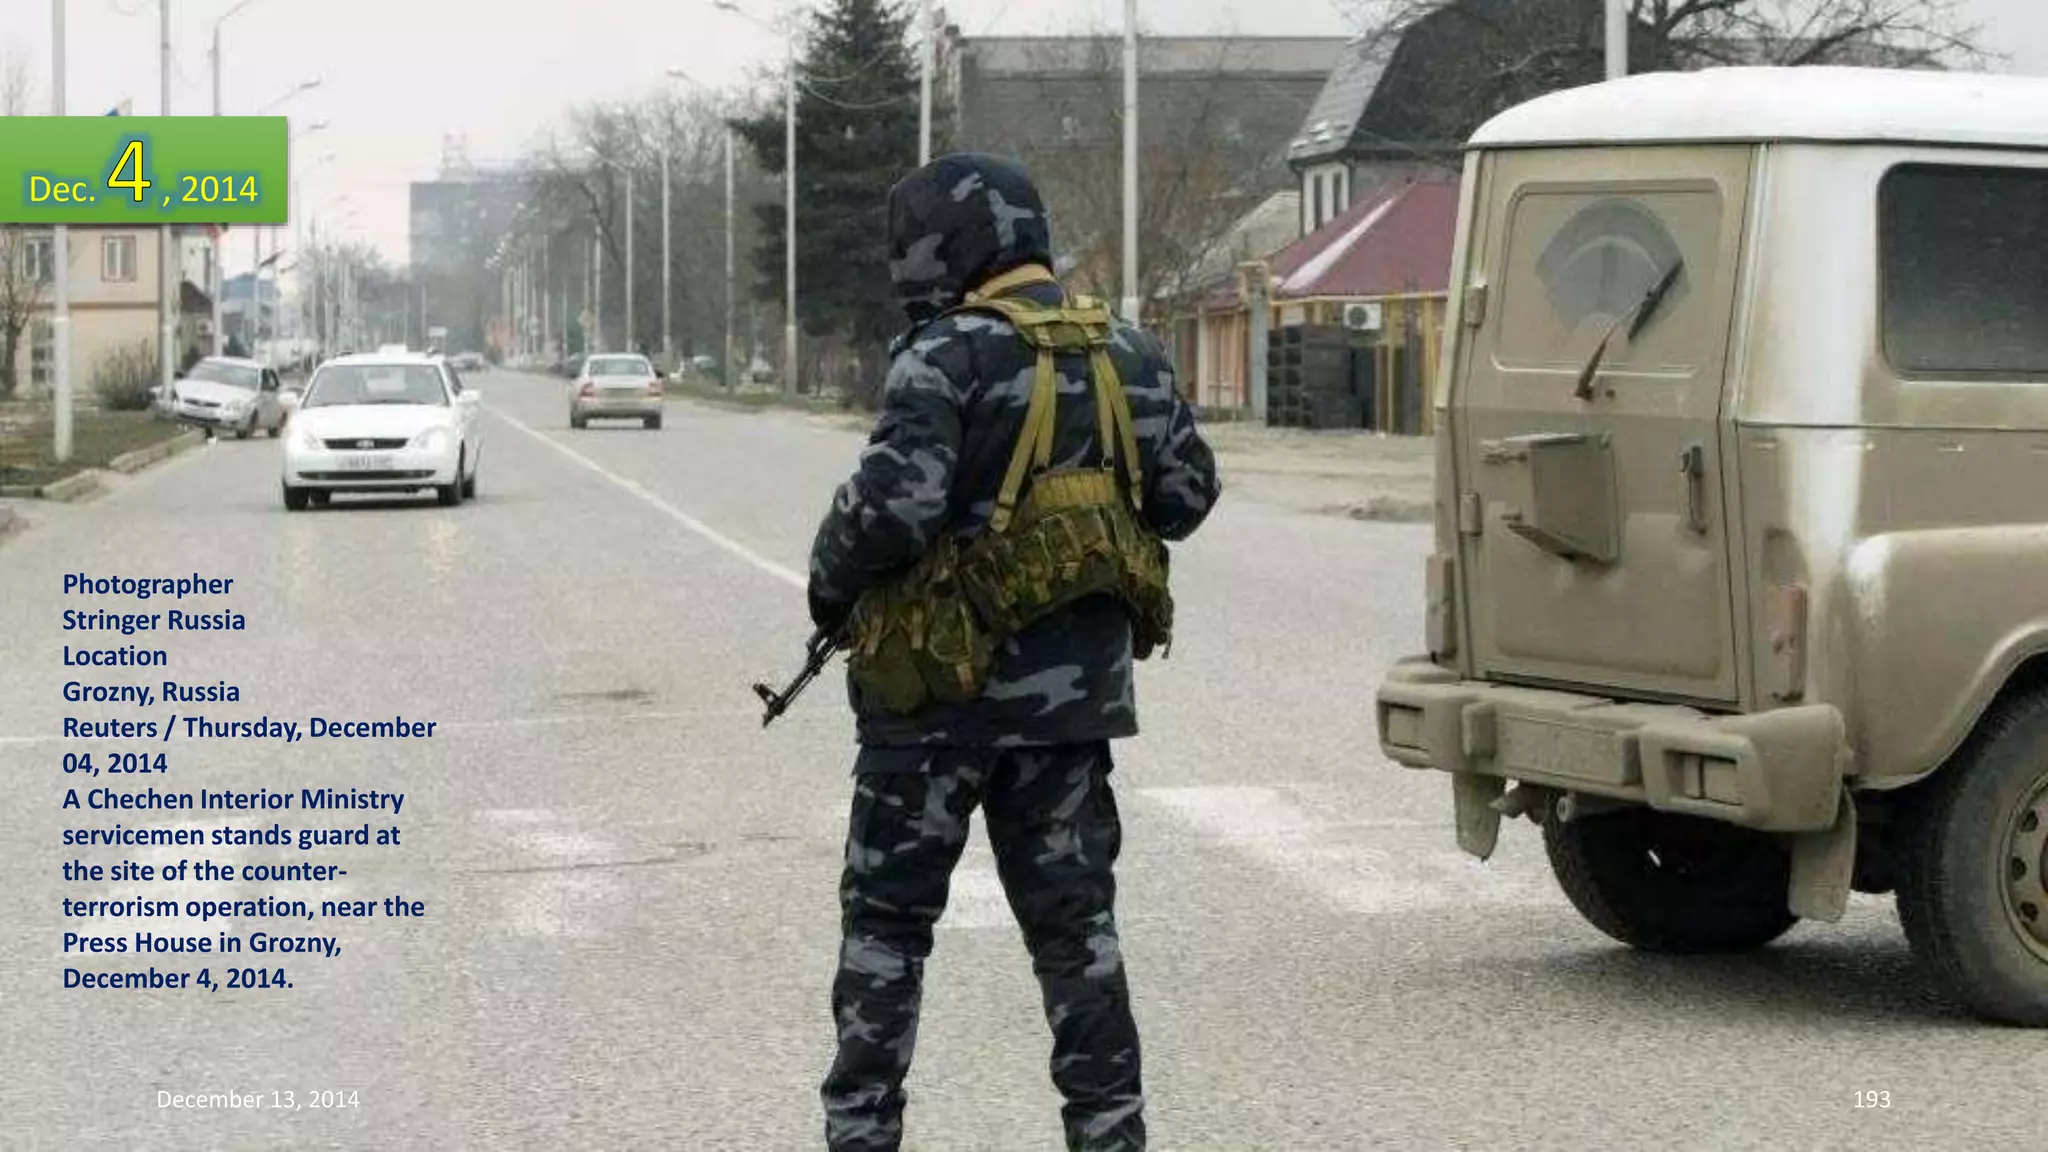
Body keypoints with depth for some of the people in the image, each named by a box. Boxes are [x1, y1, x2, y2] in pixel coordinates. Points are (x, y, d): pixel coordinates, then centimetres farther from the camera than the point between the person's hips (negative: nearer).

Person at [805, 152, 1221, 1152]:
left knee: (887, 917, 7)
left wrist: (830, 581, -6)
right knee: (1073, 921, 11)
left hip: (939, 689, -5)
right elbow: (1186, 494, 11)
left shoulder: (948, 356, -15)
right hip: (1072, 691, 5)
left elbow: (892, 504, -24)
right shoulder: (1129, 358, 6)